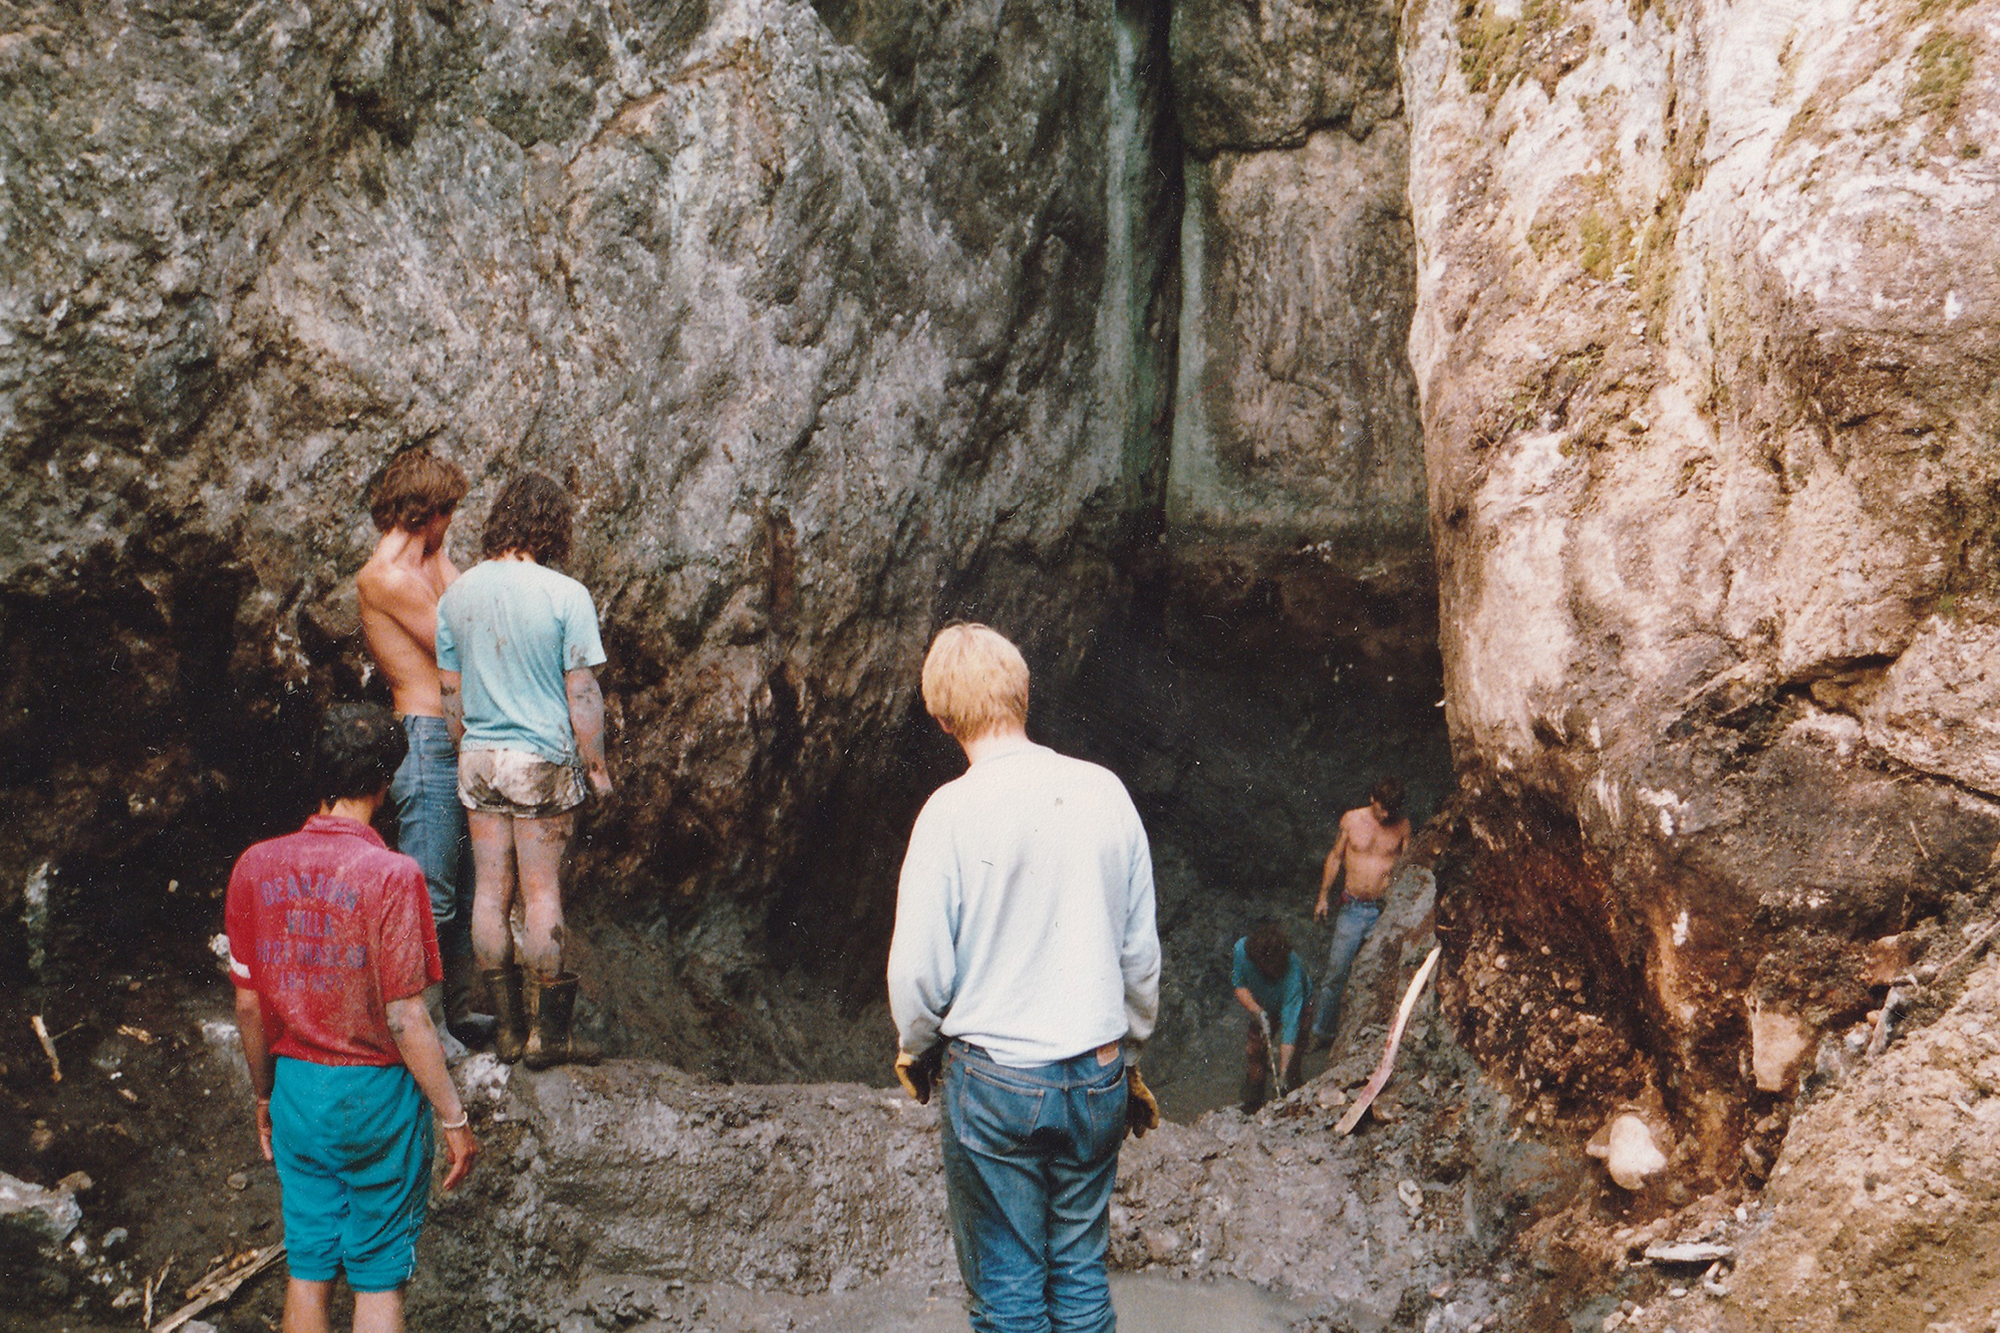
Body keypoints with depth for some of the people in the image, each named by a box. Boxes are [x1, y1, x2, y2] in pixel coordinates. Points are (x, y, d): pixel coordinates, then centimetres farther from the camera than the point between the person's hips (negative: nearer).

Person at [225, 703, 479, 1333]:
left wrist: (264, 1097, 17)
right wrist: (454, 1117, -9)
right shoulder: (391, 875, -19)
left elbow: (248, 1005, 3)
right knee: (379, 1274, 9)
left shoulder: (255, 867, -4)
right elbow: (405, 1020, -18)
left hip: (296, 1087, 4)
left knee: (308, 1267, 16)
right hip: (377, 1092, -4)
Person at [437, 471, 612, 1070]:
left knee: (490, 891, 10)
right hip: (543, 761, -4)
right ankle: (550, 1031, 9)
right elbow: (582, 694, -11)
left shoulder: (456, 594, 3)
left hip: (478, 759, 4)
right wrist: (596, 766, 0)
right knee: (543, 893, 2)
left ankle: (507, 1026, 18)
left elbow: (449, 689, 9)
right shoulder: (565, 595, -12)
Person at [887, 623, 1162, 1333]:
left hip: (995, 1081, -4)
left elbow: (919, 969, -11)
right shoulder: (1105, 791, -2)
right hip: (1097, 1076, 4)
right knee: (1081, 1274, 17)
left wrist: (915, 1052, 9)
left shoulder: (953, 809, -15)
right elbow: (1142, 951, 6)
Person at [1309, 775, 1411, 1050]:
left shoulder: (1402, 827, 1)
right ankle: (1321, 1031, 14)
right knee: (1336, 973, 2)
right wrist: (1323, 896, 12)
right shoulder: (1351, 820, 2)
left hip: (1385, 911, -1)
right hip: (1352, 908, 1)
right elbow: (1335, 857, 12)